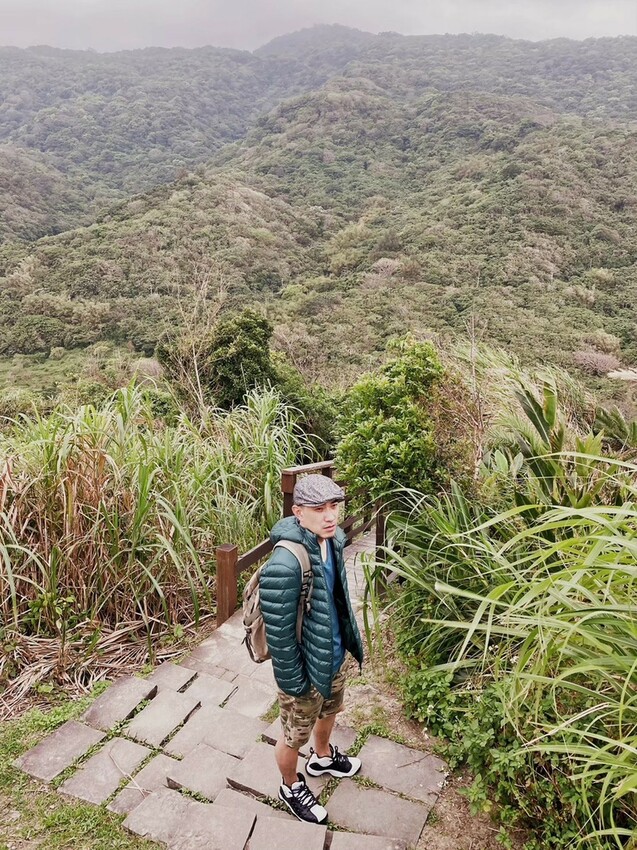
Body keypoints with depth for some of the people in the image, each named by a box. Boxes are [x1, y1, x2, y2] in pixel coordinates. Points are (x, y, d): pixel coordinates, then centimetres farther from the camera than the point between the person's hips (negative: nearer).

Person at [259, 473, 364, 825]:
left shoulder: (332, 540, -10)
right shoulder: (284, 566, -36)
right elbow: (278, 633, -27)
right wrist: (293, 683, -18)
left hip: (334, 657, 8)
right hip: (307, 669, -7)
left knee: (329, 711, 33)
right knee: (294, 736, 20)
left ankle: (323, 757, 62)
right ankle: (291, 787, 49)